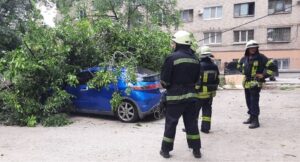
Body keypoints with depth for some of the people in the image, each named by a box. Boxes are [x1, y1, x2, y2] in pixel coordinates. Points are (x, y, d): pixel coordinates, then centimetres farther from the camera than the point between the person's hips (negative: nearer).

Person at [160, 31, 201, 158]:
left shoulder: (173, 58, -13)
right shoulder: (195, 59, 7)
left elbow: (164, 80, -11)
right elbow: (196, 78, 12)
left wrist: (168, 87, 9)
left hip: (175, 96, -5)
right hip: (191, 95, 6)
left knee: (171, 123, 6)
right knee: (192, 123, 14)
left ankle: (165, 150, 16)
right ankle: (196, 150, 21)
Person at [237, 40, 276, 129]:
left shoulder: (261, 57, -8)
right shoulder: (244, 58, 8)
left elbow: (271, 66, -12)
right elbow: (239, 65, 29)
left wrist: (264, 75, -12)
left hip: (255, 84, -7)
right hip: (247, 83, 7)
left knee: (254, 102, -9)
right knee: (248, 101, 15)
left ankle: (255, 120, -4)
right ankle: (251, 117, 28)